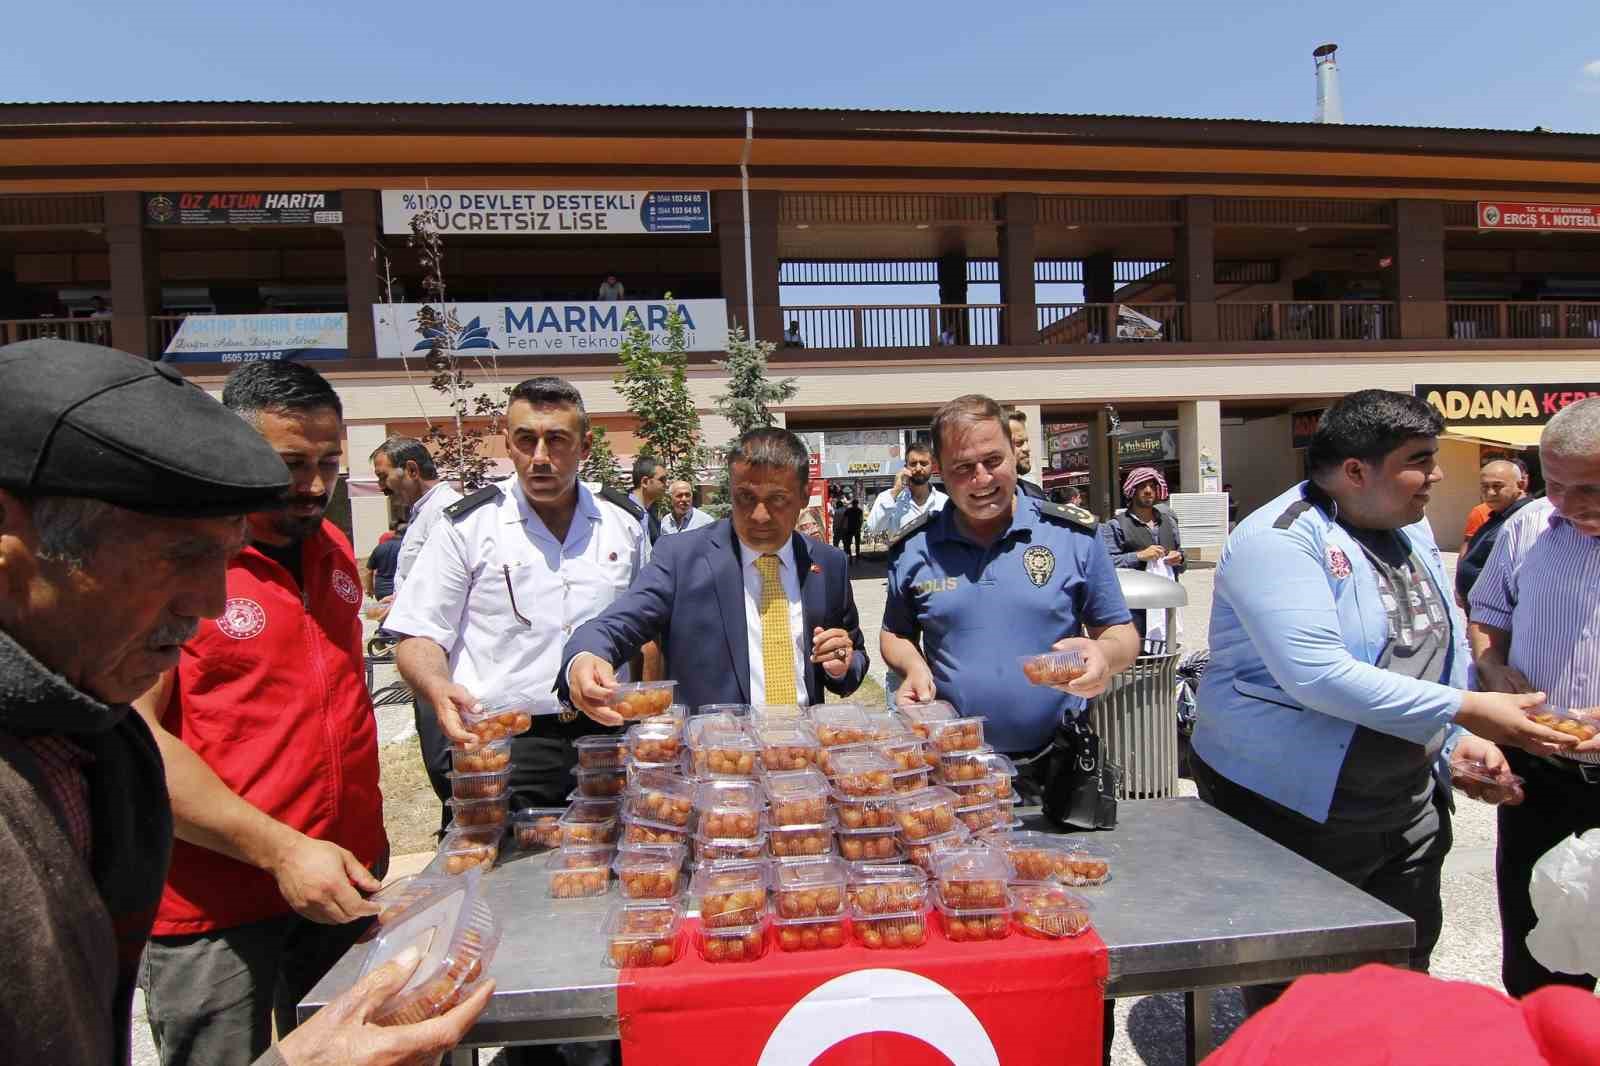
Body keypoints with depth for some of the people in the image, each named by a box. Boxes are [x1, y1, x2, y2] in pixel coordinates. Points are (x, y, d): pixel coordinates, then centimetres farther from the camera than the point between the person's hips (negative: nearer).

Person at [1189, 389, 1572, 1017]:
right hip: (1293, 811, -8)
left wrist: (1460, 741, 1)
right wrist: (1465, 710, -25)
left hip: (1408, 800, 8)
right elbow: (1315, 676, -29)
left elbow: (1446, 646, 16)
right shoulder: (1278, 540, -20)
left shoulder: (1411, 530, 7)